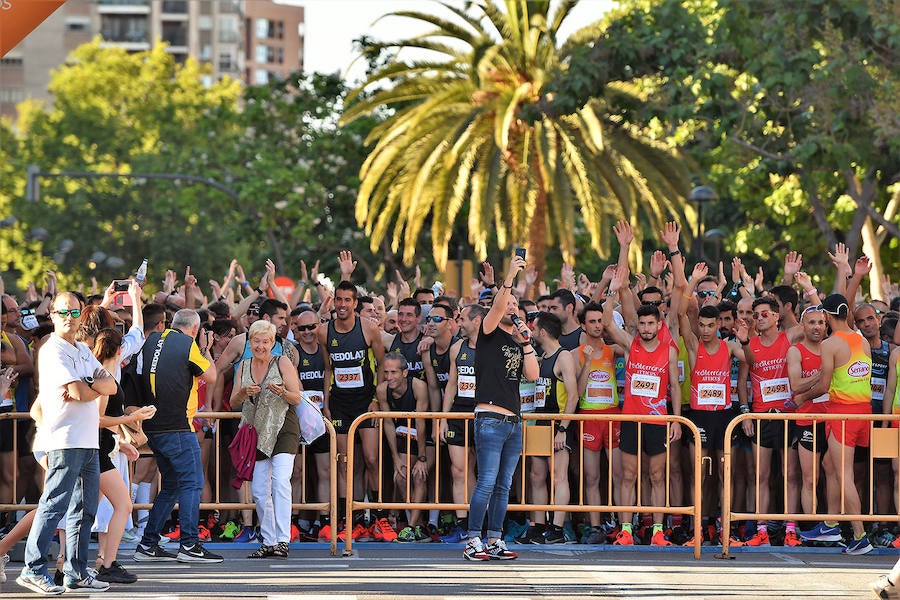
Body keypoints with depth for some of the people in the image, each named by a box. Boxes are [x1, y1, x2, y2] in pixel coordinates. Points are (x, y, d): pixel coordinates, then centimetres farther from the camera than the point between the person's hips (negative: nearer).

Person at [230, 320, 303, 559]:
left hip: (282, 429, -5)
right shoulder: (244, 366, 11)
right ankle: (269, 542, 11)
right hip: (256, 431, 5)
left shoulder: (283, 363, -1)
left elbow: (297, 399, -2)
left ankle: (283, 541, -24)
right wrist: (244, 393, -12)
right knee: (258, 489, 2)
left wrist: (283, 392, -23)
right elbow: (233, 402, 9)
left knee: (280, 481, -20)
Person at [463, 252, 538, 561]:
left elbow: (533, 374, 9)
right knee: (487, 482, -12)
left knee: (503, 486, 7)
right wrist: (510, 277, -28)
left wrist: (526, 344, 0)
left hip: (514, 420, 7)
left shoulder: (519, 340, 20)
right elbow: (497, 307, -18)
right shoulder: (489, 333, 2)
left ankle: (495, 541, 10)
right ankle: (473, 542, -12)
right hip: (490, 418, -7)